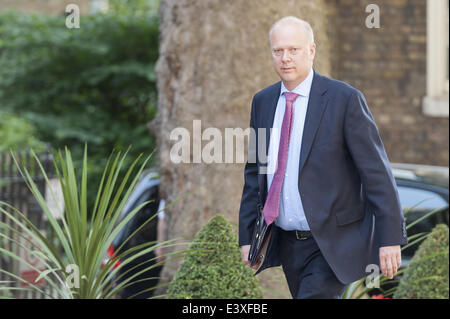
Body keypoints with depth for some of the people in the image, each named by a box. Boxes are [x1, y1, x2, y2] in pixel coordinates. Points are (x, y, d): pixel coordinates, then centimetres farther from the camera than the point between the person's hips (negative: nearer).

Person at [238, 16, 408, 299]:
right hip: (287, 242, 6)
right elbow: (254, 172, 15)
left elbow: (377, 172, -11)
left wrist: (390, 238, -15)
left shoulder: (345, 99, -10)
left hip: (333, 244, -6)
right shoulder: (263, 102, 8)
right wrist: (247, 237, 10)